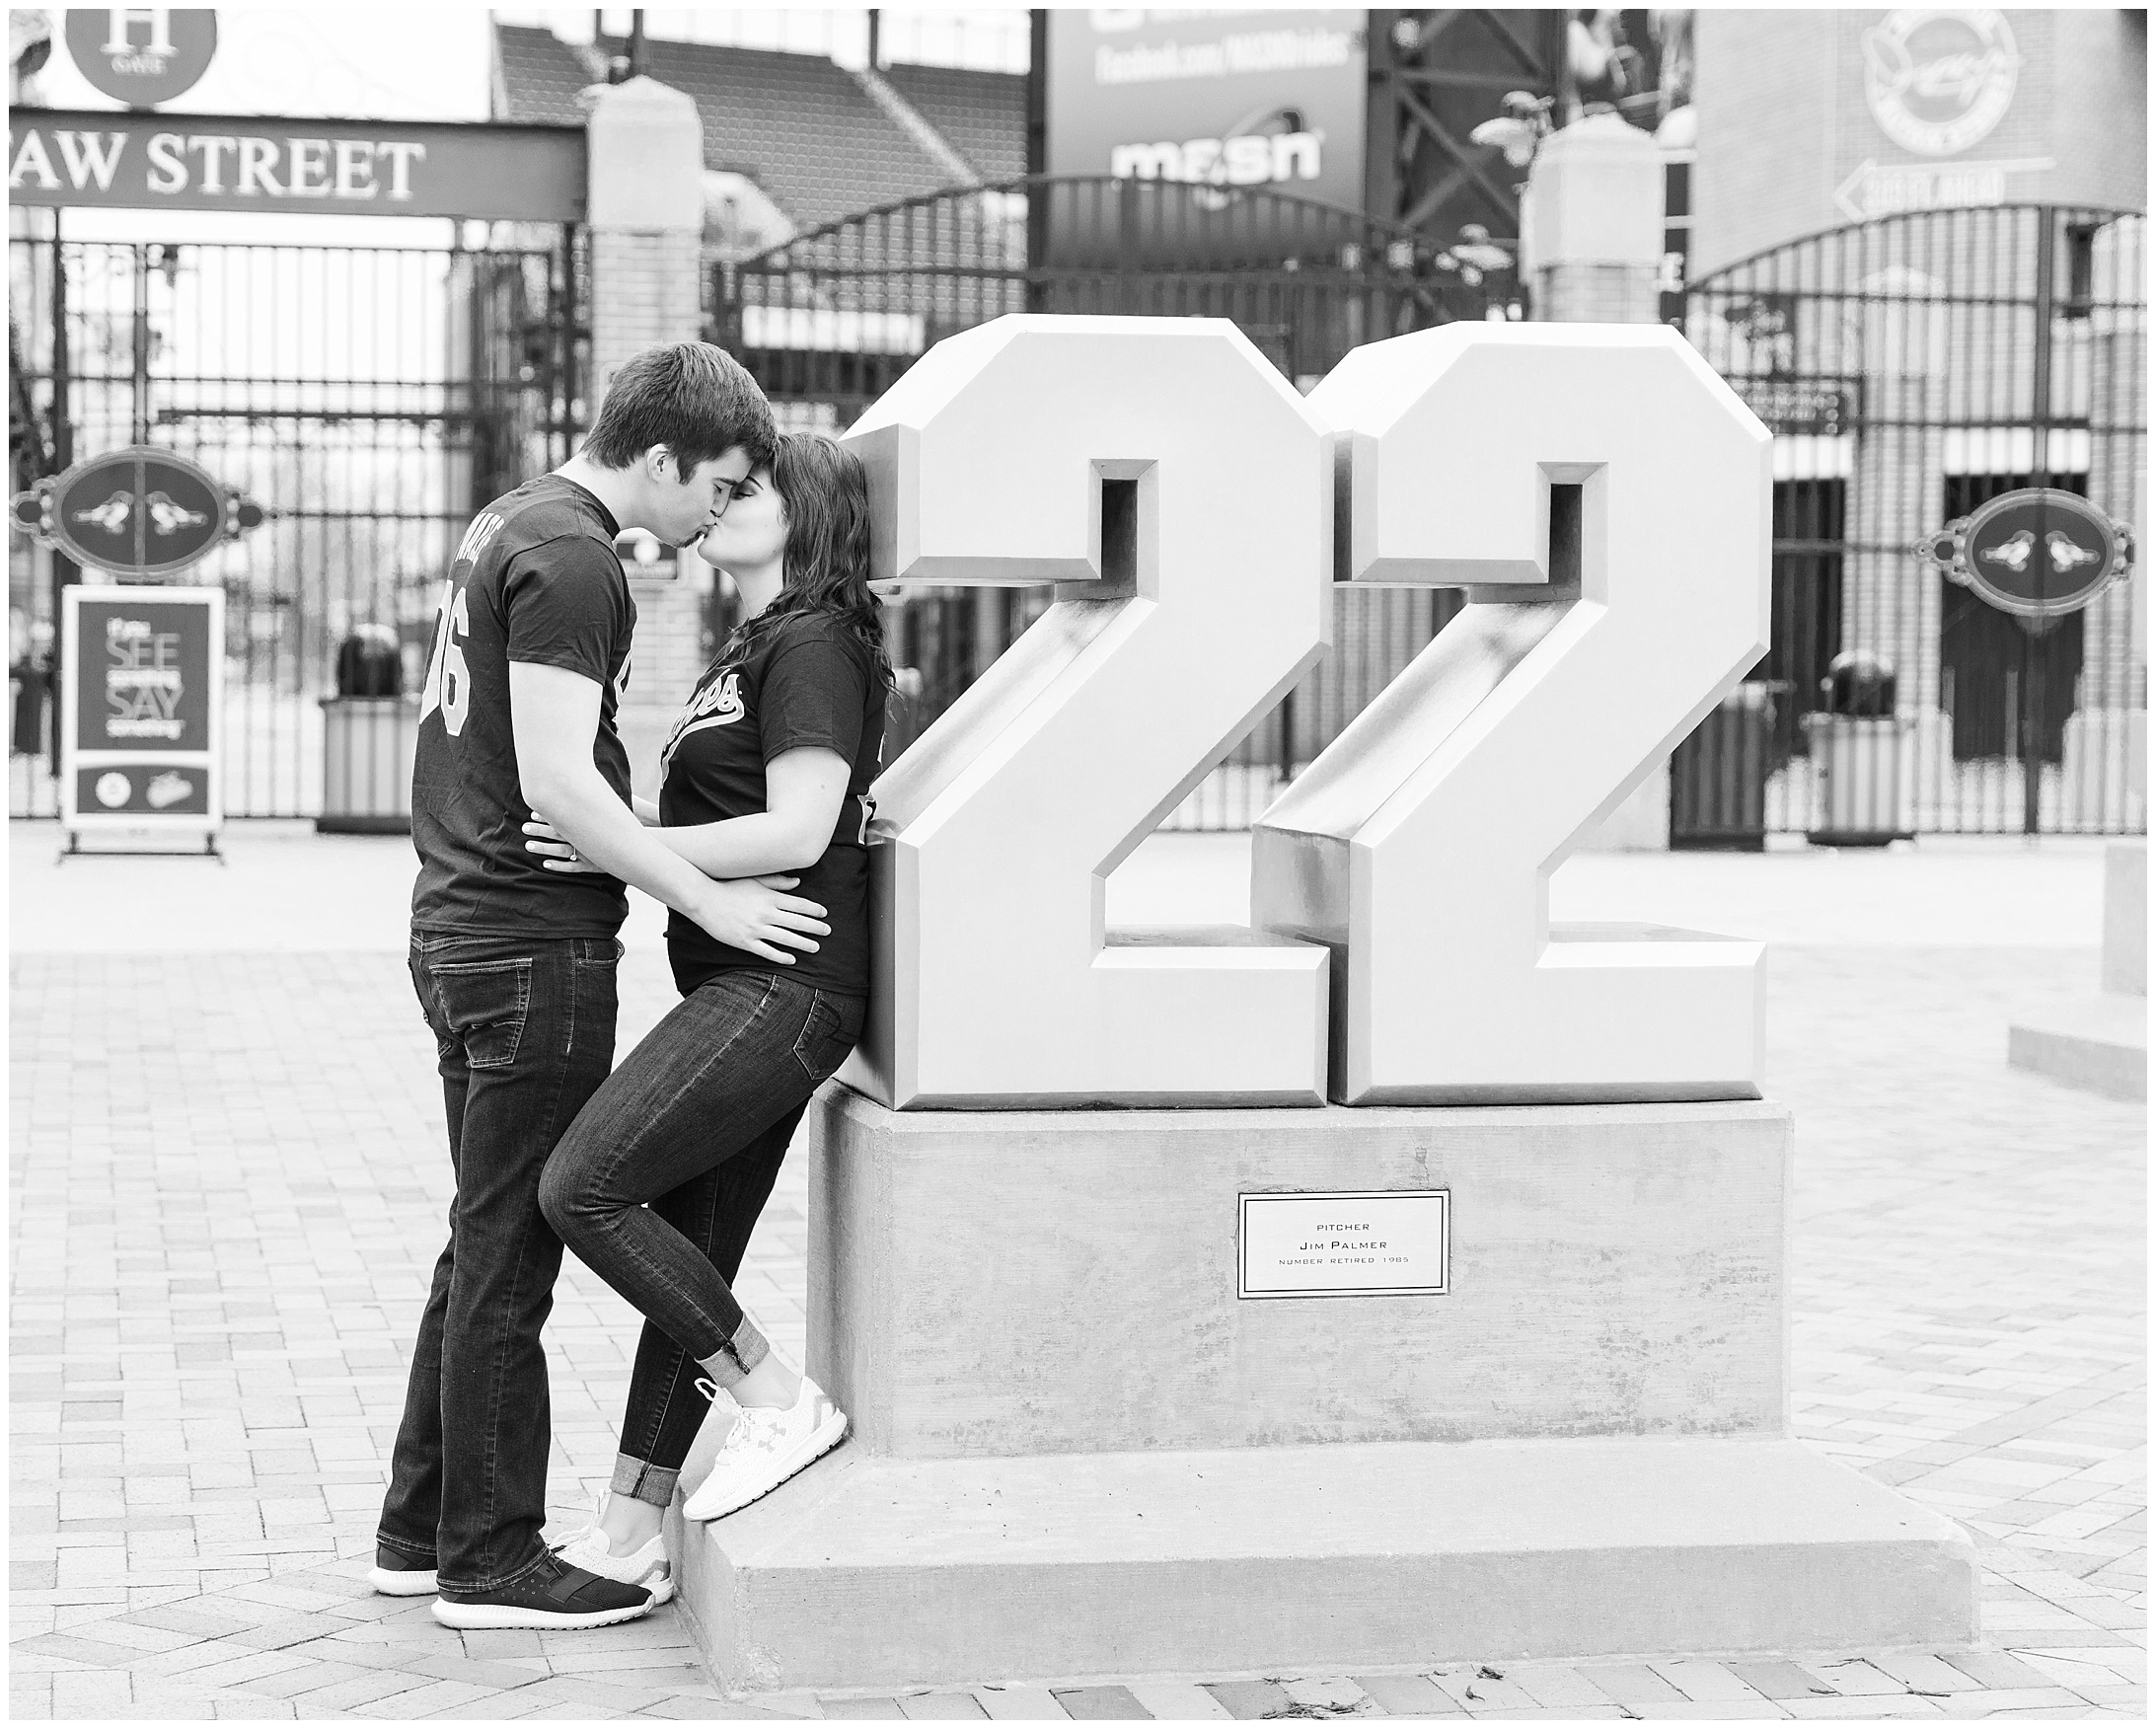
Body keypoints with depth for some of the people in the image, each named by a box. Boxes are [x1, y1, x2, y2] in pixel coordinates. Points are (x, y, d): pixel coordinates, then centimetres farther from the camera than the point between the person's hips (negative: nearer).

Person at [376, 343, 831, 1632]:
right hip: (535, 946, -10)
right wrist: (708, 901, -16)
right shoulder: (572, 563, -16)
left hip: (459, 929, 10)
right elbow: (557, 781, -22)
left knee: (487, 1242, 16)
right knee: (512, 1256, -3)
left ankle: (425, 1530, 23)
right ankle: (491, 1562, 5)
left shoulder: (513, 524, 16)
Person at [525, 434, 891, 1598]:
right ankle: (625, 1542, 12)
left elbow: (797, 832, -19)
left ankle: (780, 1403, -6)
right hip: (744, 991, 10)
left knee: (582, 1187, -16)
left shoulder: (813, 645, -9)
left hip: (782, 986, -10)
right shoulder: (749, 651, 22)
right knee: (688, 1264, 8)